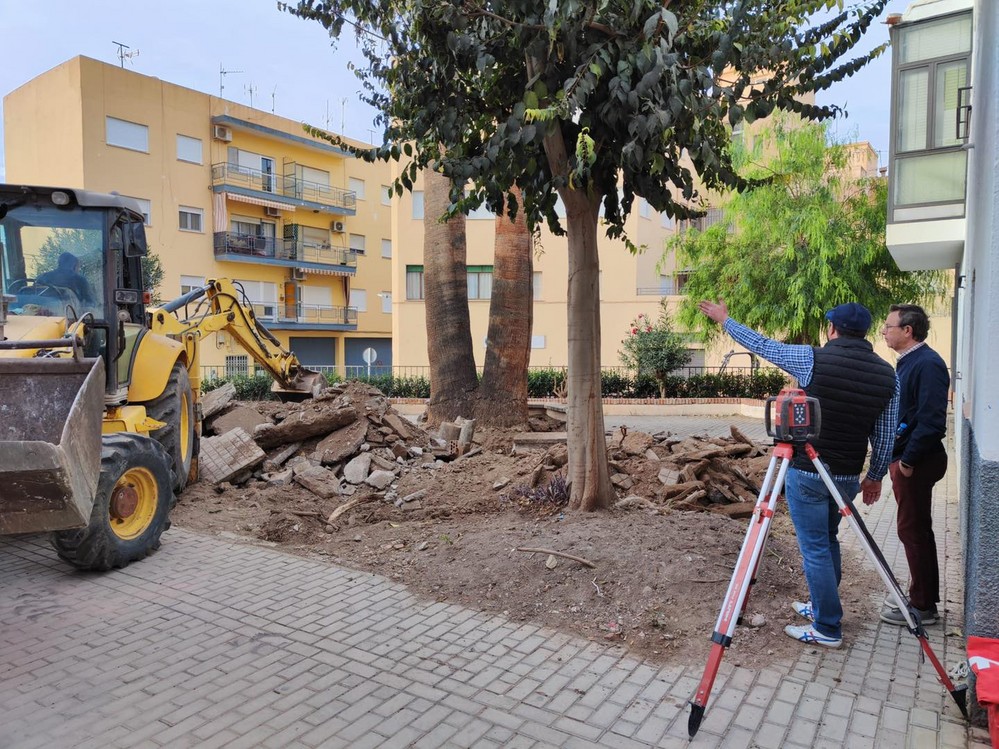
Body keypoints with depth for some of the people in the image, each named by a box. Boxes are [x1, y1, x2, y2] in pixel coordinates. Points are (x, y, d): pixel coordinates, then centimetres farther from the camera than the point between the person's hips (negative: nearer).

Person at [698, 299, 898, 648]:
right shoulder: (888, 374, 0)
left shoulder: (814, 359, -14)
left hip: (806, 472, -5)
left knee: (815, 549, 4)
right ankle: (822, 607, 36)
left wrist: (724, 320, 12)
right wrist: (875, 476, 17)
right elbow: (885, 436, 4)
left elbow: (762, 345, -2)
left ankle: (827, 628, 12)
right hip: (848, 476, 6)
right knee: (827, 540, 23)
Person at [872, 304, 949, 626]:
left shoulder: (927, 364, -18)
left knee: (913, 530, -1)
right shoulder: (908, 361, 12)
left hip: (916, 462, -10)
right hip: (904, 458, 10)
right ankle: (922, 597, 28)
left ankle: (923, 606, 11)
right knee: (915, 530, 16)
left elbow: (932, 420, -24)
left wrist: (908, 460, -19)